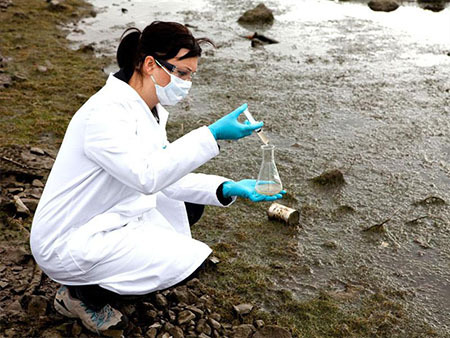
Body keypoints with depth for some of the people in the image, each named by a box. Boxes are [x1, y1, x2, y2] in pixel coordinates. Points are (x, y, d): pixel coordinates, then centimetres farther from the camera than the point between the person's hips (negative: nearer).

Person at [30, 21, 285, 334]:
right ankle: (82, 293, 1)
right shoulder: (106, 112, -25)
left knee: (190, 207, 15)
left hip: (109, 215, 9)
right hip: (67, 244, -9)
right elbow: (147, 175, -37)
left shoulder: (151, 111, 4)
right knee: (189, 259, -14)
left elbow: (169, 178, 3)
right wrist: (212, 135, -38)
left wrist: (228, 189, -10)